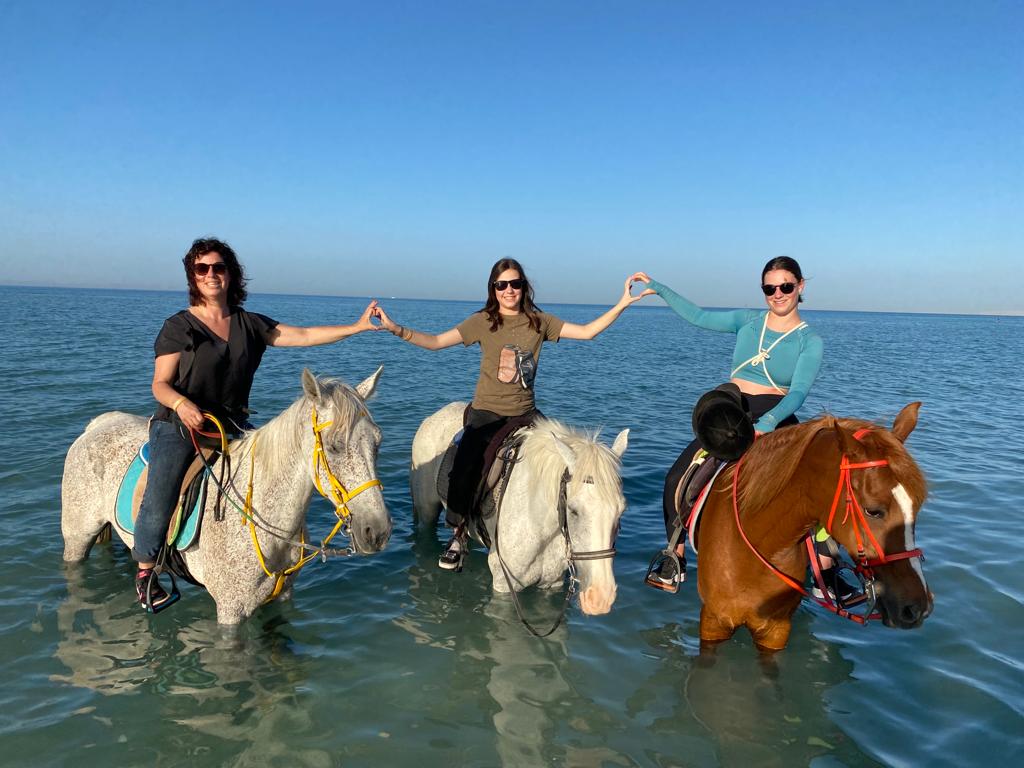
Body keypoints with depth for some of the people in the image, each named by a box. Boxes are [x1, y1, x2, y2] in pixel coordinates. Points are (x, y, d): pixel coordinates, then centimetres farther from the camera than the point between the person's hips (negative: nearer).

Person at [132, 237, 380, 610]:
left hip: (232, 425, 4)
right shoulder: (178, 326, -1)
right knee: (158, 508, -16)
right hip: (178, 425, -4)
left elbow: (303, 336, 2)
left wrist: (357, 326, -6)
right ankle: (145, 572, 11)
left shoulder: (250, 325, 8)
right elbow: (160, 384, -3)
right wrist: (182, 403, -26)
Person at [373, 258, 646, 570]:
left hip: (525, 413, 3)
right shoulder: (482, 322, -2)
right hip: (487, 412, -3)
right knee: (464, 470, -21)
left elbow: (586, 331, 4)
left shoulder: (539, 321, 4)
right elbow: (435, 341, -9)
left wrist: (622, 304, -2)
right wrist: (394, 328, -22)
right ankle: (458, 534, 3)